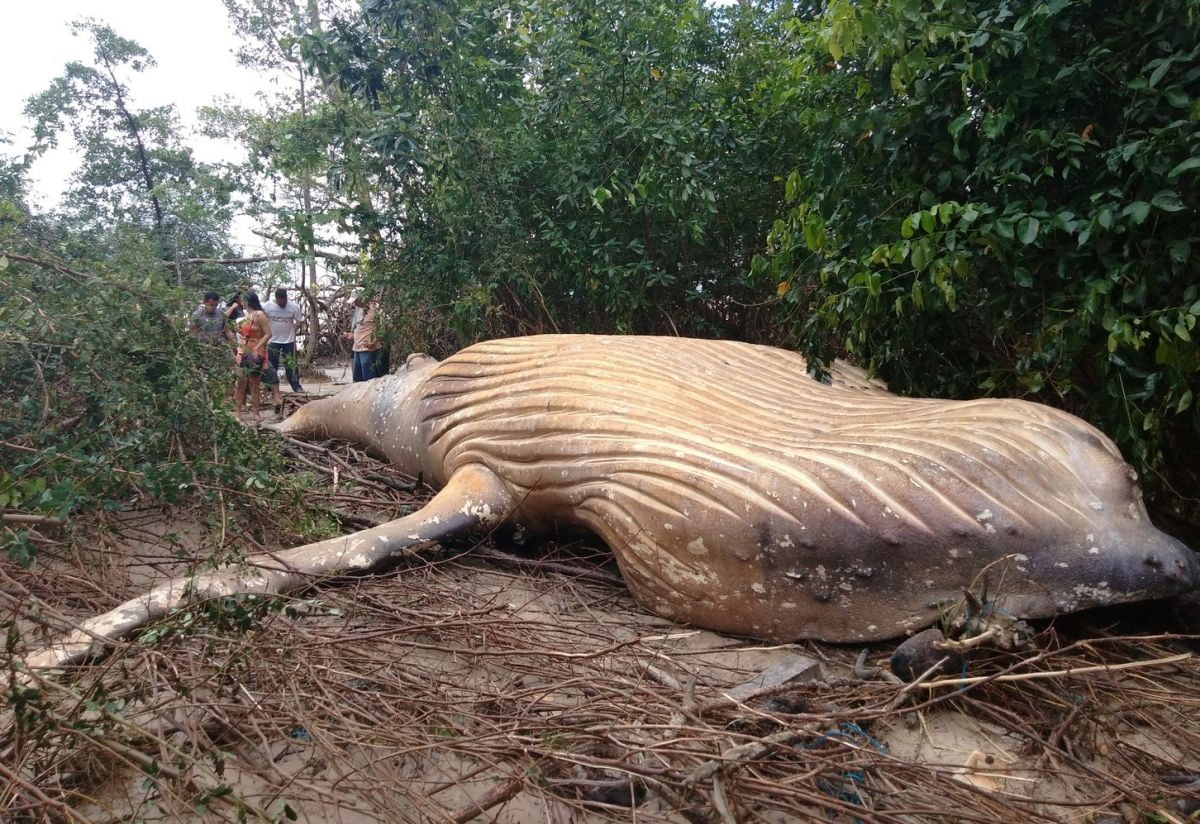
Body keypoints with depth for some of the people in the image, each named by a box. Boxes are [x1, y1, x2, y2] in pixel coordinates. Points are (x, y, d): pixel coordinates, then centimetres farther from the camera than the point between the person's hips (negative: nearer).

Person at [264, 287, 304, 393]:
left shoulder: (294, 307, -5)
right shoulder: (268, 306, -6)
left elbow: (298, 322, 4)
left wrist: (296, 326, -15)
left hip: (289, 341, -1)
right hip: (273, 341, 1)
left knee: (291, 365, 3)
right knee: (272, 365, 7)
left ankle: (296, 386, 9)